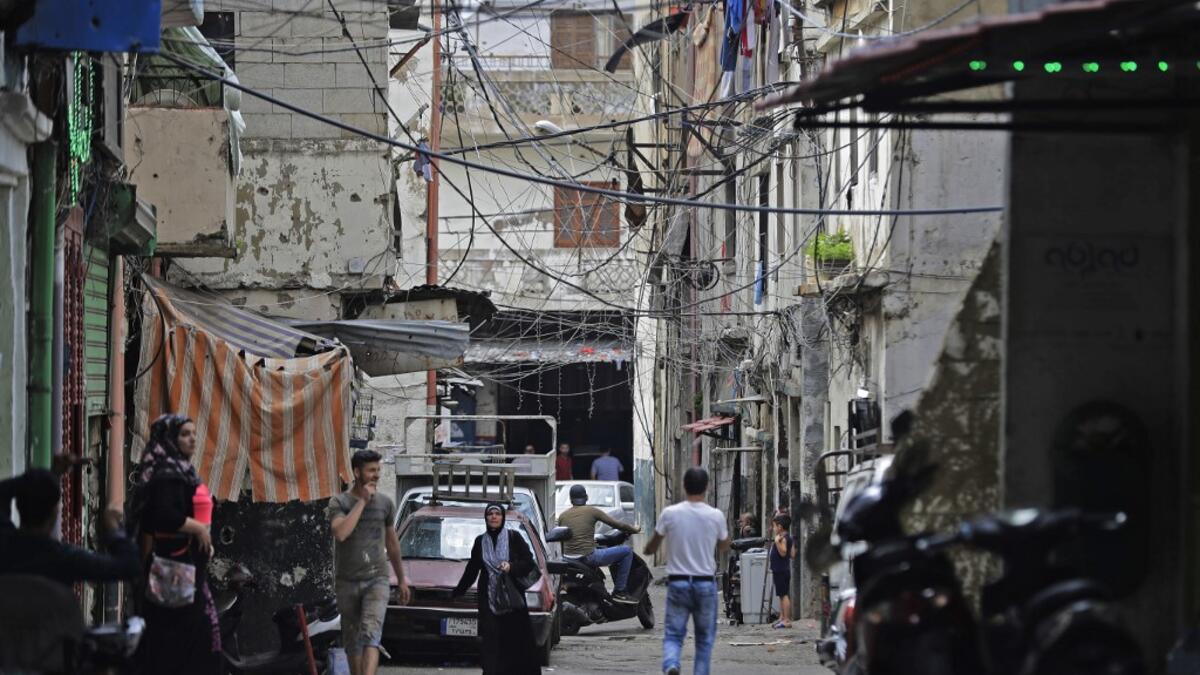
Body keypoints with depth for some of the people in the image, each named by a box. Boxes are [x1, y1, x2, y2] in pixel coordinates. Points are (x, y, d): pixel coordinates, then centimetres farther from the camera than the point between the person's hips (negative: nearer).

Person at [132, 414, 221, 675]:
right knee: (182, 625, -7)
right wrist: (199, 528, -17)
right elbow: (165, 517, -28)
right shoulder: (168, 474, -16)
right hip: (176, 564, -10)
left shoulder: (180, 470, 14)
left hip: (186, 563, 10)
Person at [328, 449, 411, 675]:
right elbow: (340, 533, -22)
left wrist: (402, 579, 24)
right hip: (347, 582, 0)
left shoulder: (385, 503, 8)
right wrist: (362, 501, -17)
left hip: (377, 580, 0)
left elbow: (392, 543, 19)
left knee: (371, 634, -19)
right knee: (352, 641, 8)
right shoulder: (339, 502, -2)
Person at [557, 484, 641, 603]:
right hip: (589, 556, -6)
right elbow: (618, 525, 1)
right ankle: (619, 592, 2)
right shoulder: (592, 511, 0)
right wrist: (635, 530, 18)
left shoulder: (563, 516, 12)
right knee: (627, 551, 4)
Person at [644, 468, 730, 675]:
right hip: (706, 583, 0)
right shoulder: (716, 516, -6)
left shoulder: (669, 514, -7)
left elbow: (650, 549, 6)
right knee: (705, 637, 13)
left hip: (678, 582, 0)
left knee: (673, 634, 3)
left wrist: (649, 549, 29)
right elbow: (724, 546, 13)